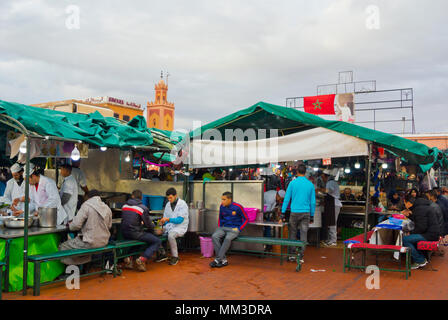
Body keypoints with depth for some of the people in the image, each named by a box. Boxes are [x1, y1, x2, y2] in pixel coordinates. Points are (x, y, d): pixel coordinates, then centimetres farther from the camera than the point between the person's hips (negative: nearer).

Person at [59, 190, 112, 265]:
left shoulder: (86, 206, -13)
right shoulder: (107, 208, 4)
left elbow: (76, 225, -16)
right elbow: (109, 226, 15)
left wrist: (70, 225, 6)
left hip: (90, 243, -7)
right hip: (104, 242, 7)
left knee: (62, 247, 7)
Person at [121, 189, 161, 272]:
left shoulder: (125, 206, 9)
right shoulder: (143, 208, -8)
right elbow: (148, 225, -2)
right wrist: (153, 225, 21)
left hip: (124, 233, 7)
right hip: (135, 233, -7)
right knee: (157, 242, 1)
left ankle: (129, 258, 19)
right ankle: (142, 260, -12)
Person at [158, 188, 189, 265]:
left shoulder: (183, 204, -8)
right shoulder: (168, 204, 11)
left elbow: (180, 220, -16)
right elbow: (165, 217, 15)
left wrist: (168, 219, -27)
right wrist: (162, 222, -8)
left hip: (180, 227, -6)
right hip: (169, 226, 6)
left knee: (171, 235, -36)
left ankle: (175, 257, -19)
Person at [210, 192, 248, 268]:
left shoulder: (238, 207, -9)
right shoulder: (222, 206, 5)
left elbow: (246, 219, -2)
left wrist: (239, 229, -12)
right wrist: (219, 228, 8)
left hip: (234, 228, -5)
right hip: (224, 227, 5)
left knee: (228, 238, -36)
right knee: (214, 236, -26)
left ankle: (218, 259, -29)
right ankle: (223, 260, -24)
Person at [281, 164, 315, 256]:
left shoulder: (292, 183, -2)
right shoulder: (310, 184, 3)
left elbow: (286, 199, -2)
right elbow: (313, 202, 5)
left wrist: (282, 214, 1)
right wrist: (312, 215, 14)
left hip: (295, 212, -1)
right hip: (306, 213, 1)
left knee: (292, 234, 11)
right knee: (303, 234, 4)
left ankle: (291, 255, 12)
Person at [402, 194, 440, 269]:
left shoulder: (420, 209, -19)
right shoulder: (418, 206, 14)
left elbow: (422, 227, -22)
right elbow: (418, 220, 29)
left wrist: (411, 233, -9)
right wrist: (409, 215, 16)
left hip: (430, 234, -11)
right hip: (430, 232, 11)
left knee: (405, 239, -19)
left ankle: (420, 261, -7)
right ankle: (422, 259, 14)